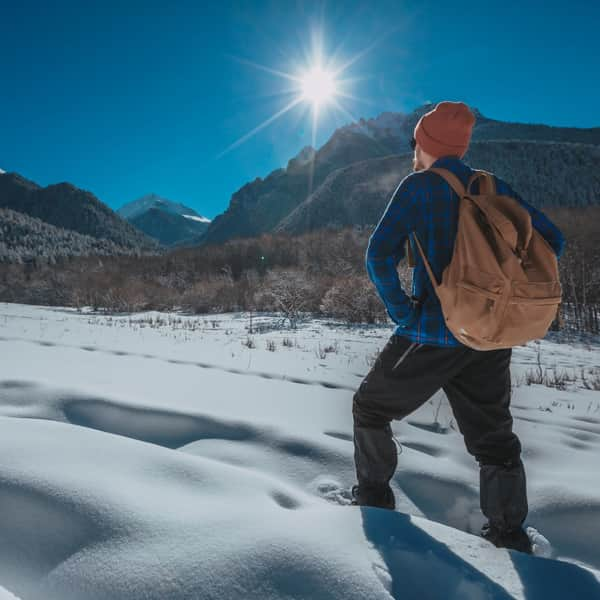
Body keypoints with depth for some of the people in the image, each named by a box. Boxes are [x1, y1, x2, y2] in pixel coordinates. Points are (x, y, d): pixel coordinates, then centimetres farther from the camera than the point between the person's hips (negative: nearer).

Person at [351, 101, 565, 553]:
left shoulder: (419, 186, -5)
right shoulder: (494, 187, 9)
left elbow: (380, 255, -16)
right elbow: (552, 239, 12)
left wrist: (401, 311, -8)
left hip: (433, 334, -5)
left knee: (370, 409, 17)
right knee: (494, 437, 19)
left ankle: (374, 499, 25)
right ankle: (511, 536, 26)